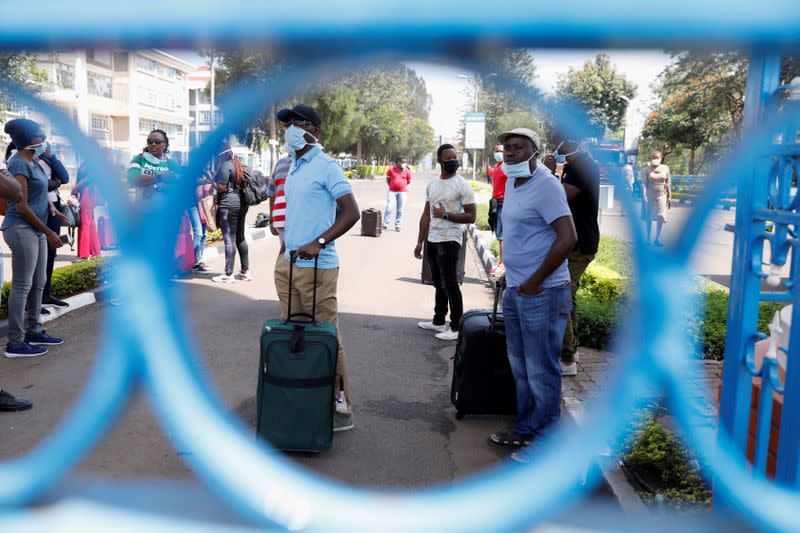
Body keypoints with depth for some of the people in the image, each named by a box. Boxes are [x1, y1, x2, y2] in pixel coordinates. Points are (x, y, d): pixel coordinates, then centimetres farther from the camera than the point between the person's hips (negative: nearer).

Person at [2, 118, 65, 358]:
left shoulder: (32, 162, 14)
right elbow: (21, 206, -17)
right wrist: (48, 232, -14)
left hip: (36, 229, 9)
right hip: (21, 229, -9)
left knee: (38, 283, 14)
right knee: (22, 286, -6)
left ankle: (34, 331, 25)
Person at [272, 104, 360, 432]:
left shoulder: (325, 166, -9)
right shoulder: (293, 167, 16)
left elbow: (351, 213, -15)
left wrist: (318, 242, -23)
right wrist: (284, 252, 19)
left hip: (316, 266, -8)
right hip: (288, 264, 8)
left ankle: (341, 408, 7)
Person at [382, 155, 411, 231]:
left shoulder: (407, 171, -1)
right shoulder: (391, 169, -4)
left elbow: (408, 181, 13)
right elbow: (387, 179, 9)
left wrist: (404, 186, 10)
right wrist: (390, 186, 3)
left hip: (402, 192, 1)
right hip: (392, 191, -1)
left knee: (399, 210, 6)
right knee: (389, 208, -6)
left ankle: (397, 225, 14)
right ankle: (385, 224, 1)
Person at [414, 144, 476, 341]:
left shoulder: (462, 185, -9)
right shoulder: (432, 185, 11)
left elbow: (471, 216, -13)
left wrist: (446, 214, -16)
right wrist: (420, 242, 13)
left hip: (449, 241, -7)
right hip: (432, 240, 7)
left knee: (450, 284, -4)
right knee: (438, 283, 15)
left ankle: (457, 327, 3)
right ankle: (439, 321, 25)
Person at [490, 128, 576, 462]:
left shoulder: (546, 185, -16)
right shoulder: (512, 183, 12)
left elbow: (567, 238, -22)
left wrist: (534, 281, -18)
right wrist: (510, 273, 15)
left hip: (541, 294, -9)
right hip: (515, 290, 9)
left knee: (541, 371, 2)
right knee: (520, 366, 19)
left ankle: (545, 441, 15)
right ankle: (525, 428, 33)